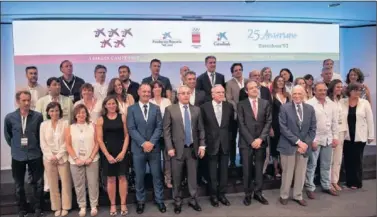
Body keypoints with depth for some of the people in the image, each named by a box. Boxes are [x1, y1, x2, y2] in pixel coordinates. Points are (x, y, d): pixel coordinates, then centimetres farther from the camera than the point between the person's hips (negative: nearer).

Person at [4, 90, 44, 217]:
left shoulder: (38, 116, -9)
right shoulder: (10, 118, -5)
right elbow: (7, 135, 10)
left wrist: (37, 147, 5)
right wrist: (15, 147, 9)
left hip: (35, 155, -1)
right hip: (17, 156, 1)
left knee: (38, 183, 6)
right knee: (19, 185, 13)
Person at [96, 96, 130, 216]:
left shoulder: (122, 117, 1)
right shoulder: (101, 119, 1)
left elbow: (126, 135, -1)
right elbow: (99, 139, -2)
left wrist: (123, 152, -10)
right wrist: (107, 155, -9)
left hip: (121, 152, 0)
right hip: (108, 153, 0)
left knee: (122, 177, 5)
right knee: (111, 179, 8)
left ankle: (123, 204, 16)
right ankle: (112, 205, 20)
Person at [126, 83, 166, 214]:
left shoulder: (156, 108, 6)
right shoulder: (131, 109, 0)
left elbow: (159, 127, -1)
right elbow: (131, 129, -7)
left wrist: (151, 142, -13)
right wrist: (143, 143, -15)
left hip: (154, 148, 1)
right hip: (138, 148, -1)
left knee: (157, 175, 9)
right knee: (139, 177, 9)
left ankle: (159, 200, 24)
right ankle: (140, 201, 25)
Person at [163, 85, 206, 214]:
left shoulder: (196, 109, 6)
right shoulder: (170, 109, -3)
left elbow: (201, 129, 7)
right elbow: (166, 130, -5)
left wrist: (202, 145, 0)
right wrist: (169, 148, -11)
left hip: (193, 148, 2)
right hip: (177, 149, -2)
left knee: (193, 176, 11)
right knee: (177, 178, 10)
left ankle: (193, 200, 27)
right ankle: (177, 202, 26)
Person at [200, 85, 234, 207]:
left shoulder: (229, 106, 2)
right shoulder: (205, 107, -6)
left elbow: (231, 125, 10)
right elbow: (202, 126, 0)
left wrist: (230, 138, 6)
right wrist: (205, 141, -3)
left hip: (225, 143, 2)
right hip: (212, 143, -2)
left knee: (224, 171, 10)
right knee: (213, 172, 9)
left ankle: (222, 194, 25)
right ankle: (214, 195, 24)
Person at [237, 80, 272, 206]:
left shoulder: (265, 103, 7)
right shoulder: (241, 105, 0)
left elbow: (268, 122, 1)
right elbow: (241, 125, -6)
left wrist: (261, 138, -9)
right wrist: (251, 141, -12)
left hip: (261, 141, 2)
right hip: (246, 142, -2)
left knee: (259, 169, 10)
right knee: (247, 169, 4)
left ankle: (258, 193, 23)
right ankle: (248, 194, 18)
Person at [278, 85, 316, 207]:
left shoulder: (310, 109, 6)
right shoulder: (284, 108, -5)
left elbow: (313, 128, 5)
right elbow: (283, 128, -12)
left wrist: (306, 143, -8)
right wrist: (298, 141, -15)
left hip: (304, 146, 4)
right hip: (288, 145, -3)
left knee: (301, 173, 12)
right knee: (287, 172, 6)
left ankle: (298, 196, 29)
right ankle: (284, 195, 23)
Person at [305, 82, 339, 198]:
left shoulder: (332, 104, 5)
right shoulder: (309, 104, -12)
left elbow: (335, 122, 11)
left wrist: (335, 137, 7)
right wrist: (311, 139, -14)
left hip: (328, 138, 5)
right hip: (314, 139, -5)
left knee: (326, 164, 16)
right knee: (311, 165, 4)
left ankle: (326, 186, 30)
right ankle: (310, 188, 15)